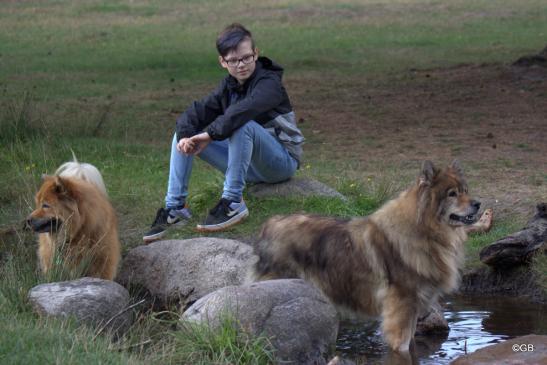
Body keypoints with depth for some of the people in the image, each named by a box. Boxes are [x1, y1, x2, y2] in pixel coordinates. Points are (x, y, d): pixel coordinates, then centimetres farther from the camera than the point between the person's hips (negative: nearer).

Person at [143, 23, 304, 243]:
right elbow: (198, 111, -4)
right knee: (182, 133, -1)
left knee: (242, 125, -37)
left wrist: (210, 134, -35)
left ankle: (233, 203, -31)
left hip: (283, 162, -7)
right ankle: (175, 208, -7)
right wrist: (185, 136, -24)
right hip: (250, 165, 7)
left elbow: (244, 110, -37)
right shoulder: (229, 86, 7)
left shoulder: (269, 83, -16)